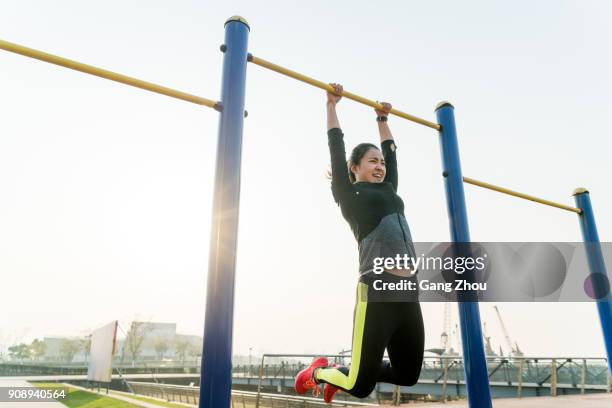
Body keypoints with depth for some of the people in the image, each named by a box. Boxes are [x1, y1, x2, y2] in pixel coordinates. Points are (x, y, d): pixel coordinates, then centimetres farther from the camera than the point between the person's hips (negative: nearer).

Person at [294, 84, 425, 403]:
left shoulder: (388, 191, 21)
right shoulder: (350, 195, 4)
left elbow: (391, 153, 31)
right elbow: (337, 148, 7)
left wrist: (382, 120, 41)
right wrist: (331, 105, 16)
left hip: (409, 294, 7)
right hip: (377, 292, -7)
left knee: (408, 375, 15)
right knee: (360, 385, -2)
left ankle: (339, 375, 36)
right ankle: (319, 372, 30)